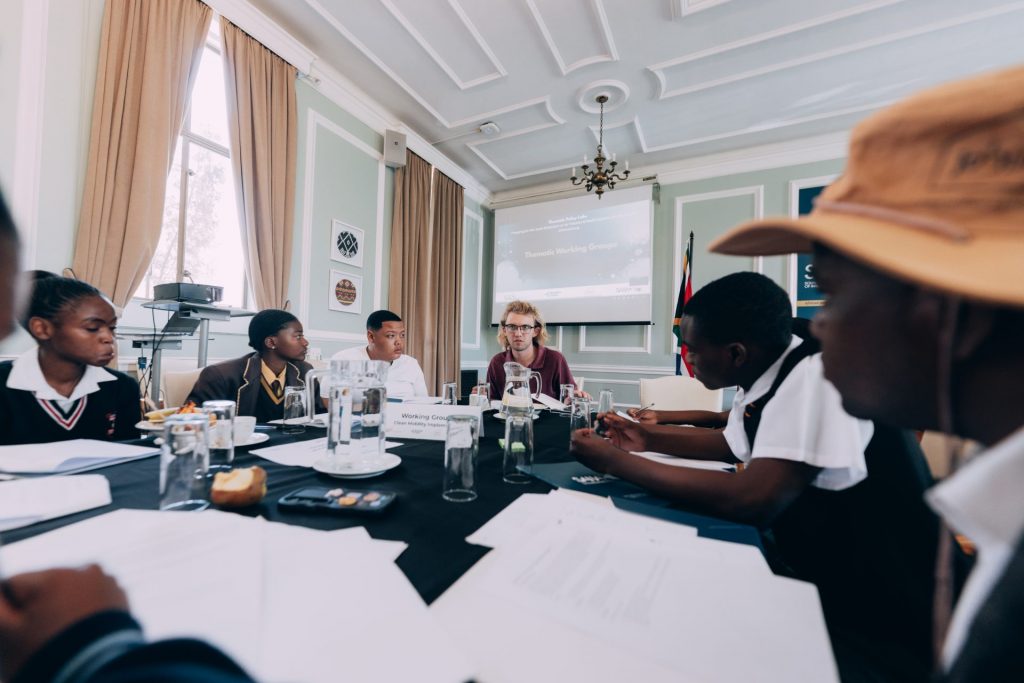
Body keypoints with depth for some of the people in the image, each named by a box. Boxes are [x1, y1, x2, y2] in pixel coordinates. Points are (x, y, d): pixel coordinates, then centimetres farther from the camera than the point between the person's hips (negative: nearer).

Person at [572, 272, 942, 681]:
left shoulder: (819, 375, -26)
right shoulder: (761, 377, -2)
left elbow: (751, 501, -33)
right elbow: (732, 444, 17)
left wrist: (616, 461, -25)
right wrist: (646, 437, 7)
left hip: (881, 622, -7)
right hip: (814, 574, 7)